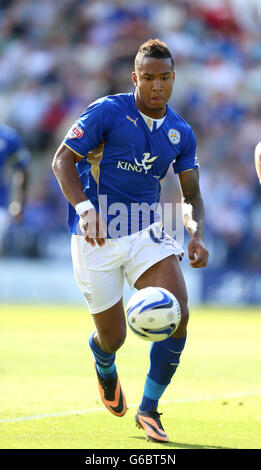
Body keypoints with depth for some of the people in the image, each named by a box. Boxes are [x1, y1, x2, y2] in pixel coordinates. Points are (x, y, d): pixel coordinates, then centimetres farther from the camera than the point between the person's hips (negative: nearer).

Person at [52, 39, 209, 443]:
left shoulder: (181, 133, 5)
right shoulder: (107, 112, -9)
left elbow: (191, 195, 10)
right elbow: (63, 160, -8)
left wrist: (196, 233, -11)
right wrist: (84, 208, -24)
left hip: (146, 232, 3)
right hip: (97, 238, -3)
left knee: (177, 314, -18)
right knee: (113, 337, 2)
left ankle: (149, 410, -1)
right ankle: (105, 368, 44)